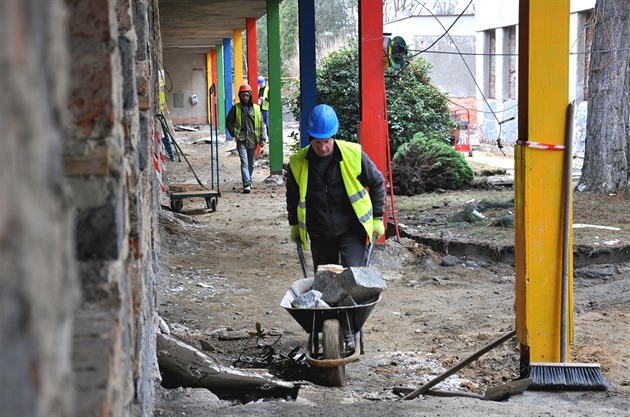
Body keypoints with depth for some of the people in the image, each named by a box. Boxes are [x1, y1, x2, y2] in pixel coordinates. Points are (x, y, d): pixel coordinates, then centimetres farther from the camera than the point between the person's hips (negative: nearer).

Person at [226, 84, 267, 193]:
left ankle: (248, 181, 29)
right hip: (241, 139, -2)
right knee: (244, 162, -13)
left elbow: (261, 124, 6)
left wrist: (262, 138, -1)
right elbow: (228, 122, 11)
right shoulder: (236, 108, 3)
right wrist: (234, 133, -1)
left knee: (251, 163, 12)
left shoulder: (256, 108, 5)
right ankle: (247, 184, -19)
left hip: (252, 140, 2)